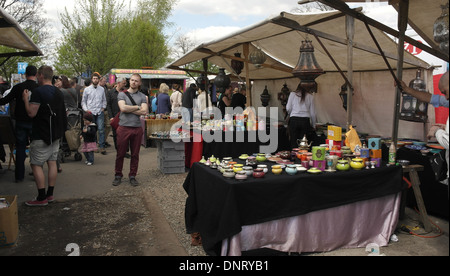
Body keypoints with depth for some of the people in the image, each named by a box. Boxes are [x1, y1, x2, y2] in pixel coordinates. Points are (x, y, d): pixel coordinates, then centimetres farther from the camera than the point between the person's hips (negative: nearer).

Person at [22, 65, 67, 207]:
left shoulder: (38, 91, -15)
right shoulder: (58, 92, 10)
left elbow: (31, 113, -18)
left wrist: (26, 99, -5)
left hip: (41, 135, -8)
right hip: (55, 134, 8)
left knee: (36, 164, -1)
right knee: (52, 162, 10)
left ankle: (42, 198, 1)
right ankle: (50, 194, 17)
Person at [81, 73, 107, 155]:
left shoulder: (102, 89, 11)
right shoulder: (87, 89, 7)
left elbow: (104, 100, 18)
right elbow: (83, 101, 9)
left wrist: (103, 108, 5)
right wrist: (86, 110, -3)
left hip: (100, 112, 1)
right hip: (90, 112, -1)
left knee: (101, 129, -6)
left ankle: (102, 147, -3)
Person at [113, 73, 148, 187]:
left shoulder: (142, 97, 8)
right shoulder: (122, 94, 6)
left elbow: (145, 111, -7)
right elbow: (123, 108, -12)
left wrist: (129, 109, -7)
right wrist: (137, 107, -5)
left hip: (137, 128, 2)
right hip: (124, 127, -1)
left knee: (135, 154, 8)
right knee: (120, 153, 5)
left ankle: (132, 176, 19)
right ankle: (118, 175, 18)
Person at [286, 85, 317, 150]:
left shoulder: (292, 94, 7)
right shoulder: (310, 96, 9)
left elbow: (288, 108, 3)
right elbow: (312, 112, 10)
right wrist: (313, 125, 20)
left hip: (294, 120, -1)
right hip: (305, 121, 1)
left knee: (294, 142, 2)